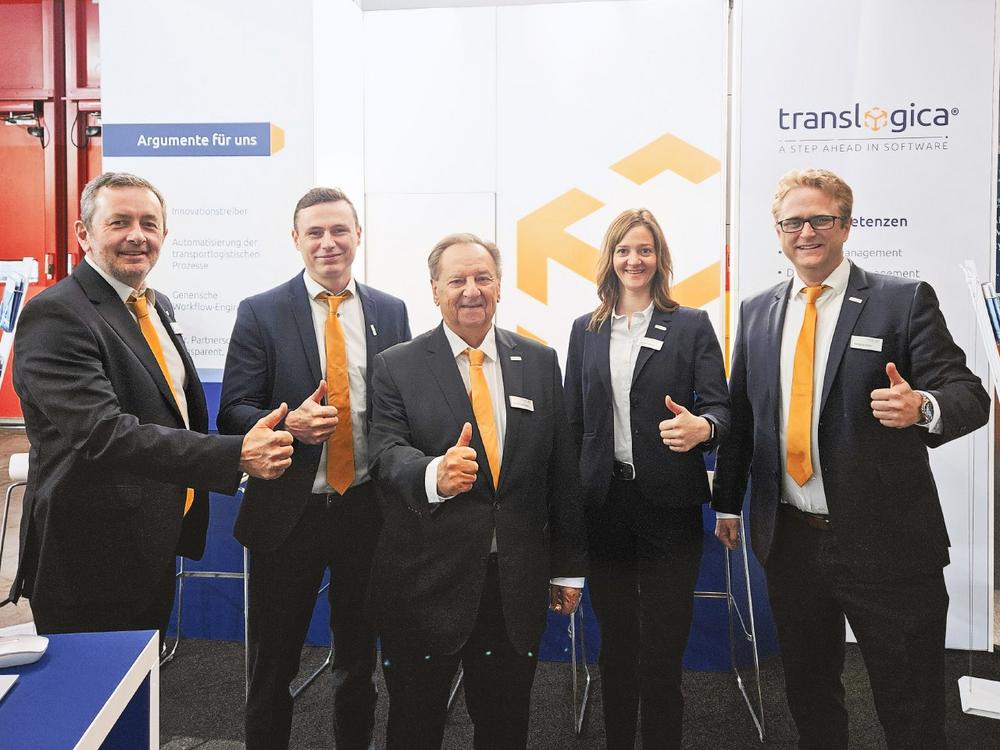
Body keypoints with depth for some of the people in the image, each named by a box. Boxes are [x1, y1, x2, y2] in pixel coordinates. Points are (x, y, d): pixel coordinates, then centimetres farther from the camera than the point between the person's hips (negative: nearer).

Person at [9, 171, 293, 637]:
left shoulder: (157, 307, 8)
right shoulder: (54, 316, -19)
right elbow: (104, 434, -30)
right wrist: (236, 455, -36)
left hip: (158, 543, 8)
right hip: (92, 559, -8)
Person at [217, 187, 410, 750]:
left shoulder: (391, 312, 4)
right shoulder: (261, 313, -3)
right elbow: (234, 412, -5)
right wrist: (289, 424, -26)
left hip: (369, 507, 2)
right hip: (289, 510, -2)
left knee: (360, 657, 20)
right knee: (274, 661, 13)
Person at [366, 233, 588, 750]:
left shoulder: (540, 362, 5)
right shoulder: (396, 366, -2)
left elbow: (562, 469, 6)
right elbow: (386, 451, -14)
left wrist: (569, 567, 7)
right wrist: (434, 474, -36)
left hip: (517, 586, 2)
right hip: (425, 584, -1)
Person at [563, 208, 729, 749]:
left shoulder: (691, 325, 2)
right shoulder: (585, 330, 9)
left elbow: (720, 404, -4)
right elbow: (572, 419, 9)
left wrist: (703, 426, -28)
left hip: (669, 502, -2)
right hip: (603, 501, 3)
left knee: (663, 643, 4)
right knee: (614, 638, 15)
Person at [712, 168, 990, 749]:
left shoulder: (905, 300, -5)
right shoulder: (757, 312, 8)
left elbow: (969, 394, -8)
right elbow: (740, 413, 11)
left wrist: (924, 407, -31)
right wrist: (728, 502, 10)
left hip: (886, 542, -4)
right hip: (789, 539, 4)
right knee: (809, 694, 21)